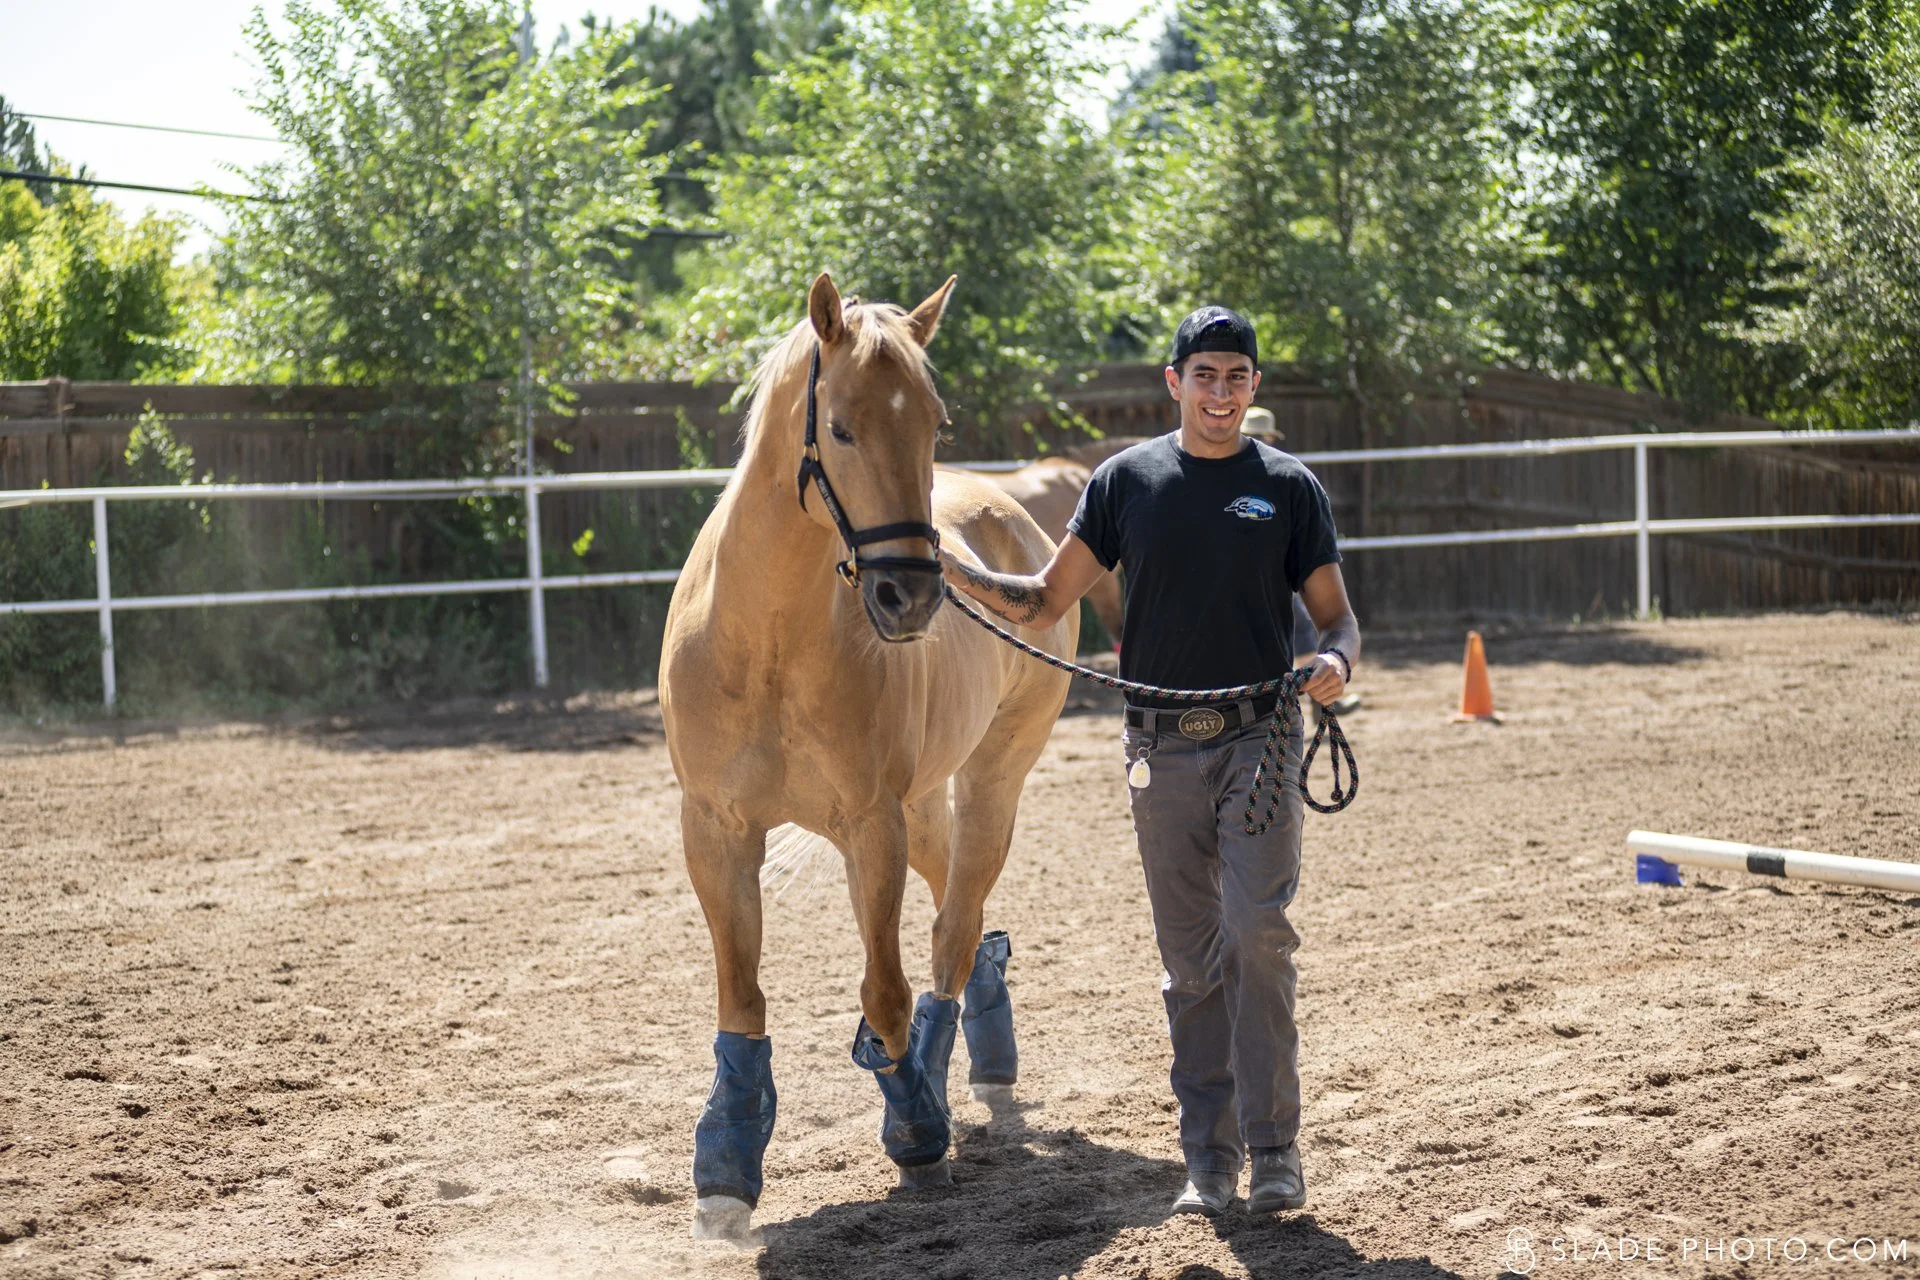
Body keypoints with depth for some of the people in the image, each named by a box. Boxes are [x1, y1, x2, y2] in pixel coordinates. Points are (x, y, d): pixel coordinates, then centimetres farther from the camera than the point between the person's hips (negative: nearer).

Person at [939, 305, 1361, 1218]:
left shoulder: (1289, 487, 4)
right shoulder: (1127, 480, 6)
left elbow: (1336, 614, 8)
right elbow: (1045, 602, 7)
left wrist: (1334, 663, -15)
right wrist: (956, 572, -9)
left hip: (1259, 741, -2)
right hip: (1162, 752, 2)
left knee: (1257, 931, -16)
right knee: (1191, 961, 5)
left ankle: (1273, 1147, -9)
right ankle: (1209, 1158, 12)